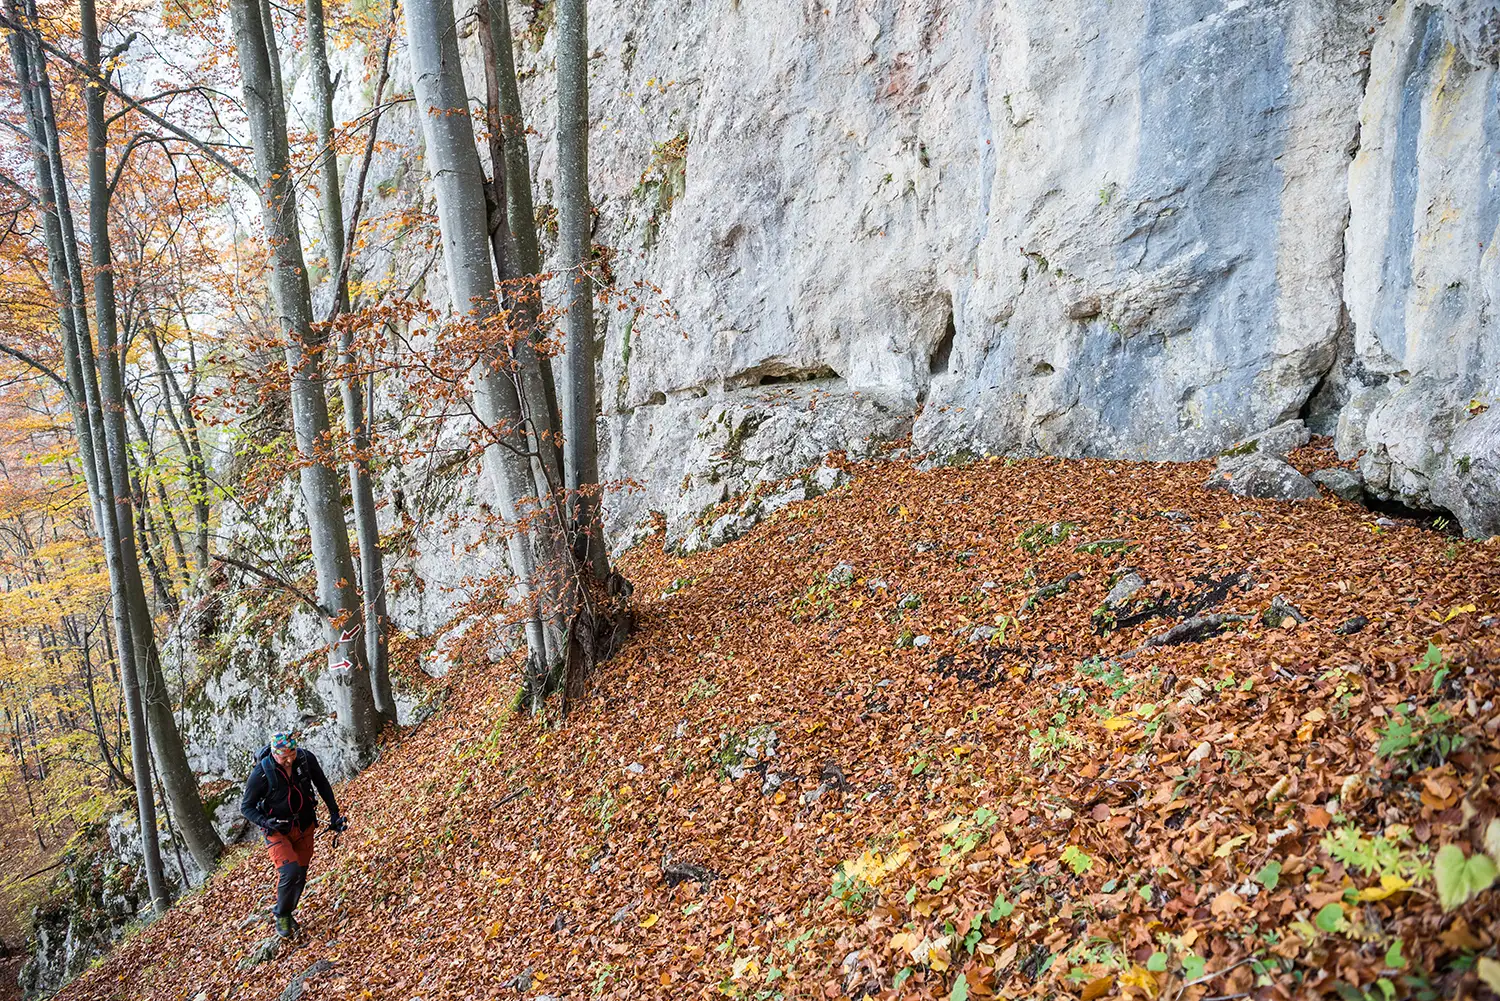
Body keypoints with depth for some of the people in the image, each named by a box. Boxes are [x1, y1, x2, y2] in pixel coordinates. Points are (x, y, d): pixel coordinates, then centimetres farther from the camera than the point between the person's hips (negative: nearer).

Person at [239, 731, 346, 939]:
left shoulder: (306, 759, -17)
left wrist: (334, 812, 3)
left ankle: (288, 913, 36)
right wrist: (264, 822, -31)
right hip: (278, 830, -4)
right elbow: (246, 807, -14)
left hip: (304, 826, 4)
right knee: (290, 872, -20)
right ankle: (281, 915, 7)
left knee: (300, 875, 11)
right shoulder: (261, 773, -26)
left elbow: (322, 784, 2)